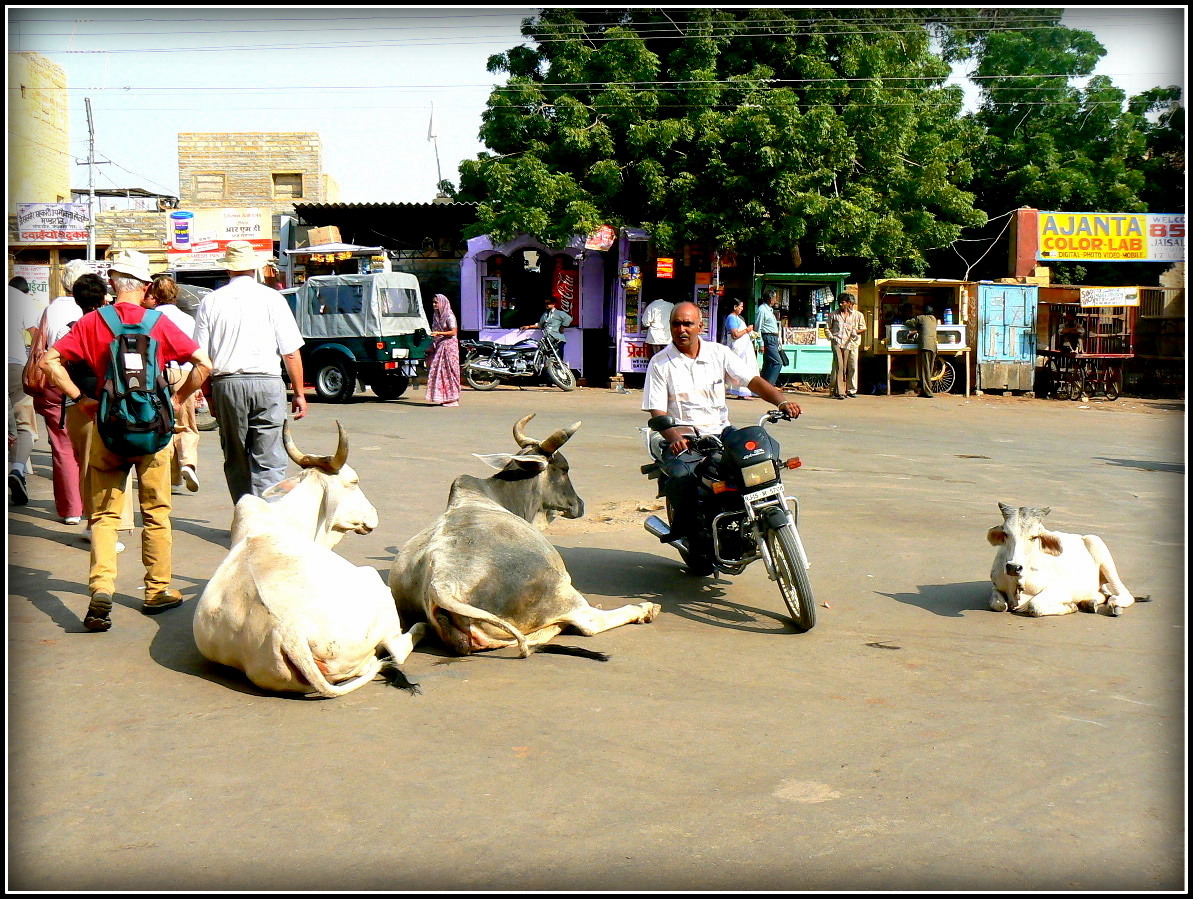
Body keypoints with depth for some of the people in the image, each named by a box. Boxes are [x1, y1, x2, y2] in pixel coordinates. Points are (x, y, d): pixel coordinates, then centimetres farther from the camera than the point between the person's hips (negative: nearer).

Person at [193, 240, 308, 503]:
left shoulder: (210, 301, 7)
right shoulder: (272, 298, 2)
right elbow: (291, 353, -1)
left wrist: (210, 397, 14)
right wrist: (299, 393, 6)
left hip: (226, 385, 2)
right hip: (267, 383, -2)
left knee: (236, 461, 13)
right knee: (269, 462, -3)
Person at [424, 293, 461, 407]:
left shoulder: (449, 316, -8)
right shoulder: (436, 316, 15)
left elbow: (453, 332, -13)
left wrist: (439, 333, -22)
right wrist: (431, 348, 15)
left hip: (449, 345, -8)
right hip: (438, 347, 8)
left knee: (449, 372, -7)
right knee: (437, 371, 3)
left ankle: (453, 399, -4)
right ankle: (442, 398, 7)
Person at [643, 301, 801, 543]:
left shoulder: (719, 353, 9)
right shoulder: (660, 364, 2)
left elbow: (753, 380, 0)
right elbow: (657, 411, -5)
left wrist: (781, 401, -20)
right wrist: (674, 437, -26)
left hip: (721, 432, 3)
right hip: (682, 439, -3)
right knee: (682, 475, -34)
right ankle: (683, 531, -8)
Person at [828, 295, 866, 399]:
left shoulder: (858, 315, 10)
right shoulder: (834, 315, 9)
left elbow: (863, 328, 15)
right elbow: (828, 328, 15)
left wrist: (856, 331, -5)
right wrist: (831, 336, -1)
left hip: (851, 343, 2)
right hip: (837, 343, -2)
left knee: (852, 367, 3)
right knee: (838, 365, -13)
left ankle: (851, 390, 15)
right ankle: (838, 391, -14)